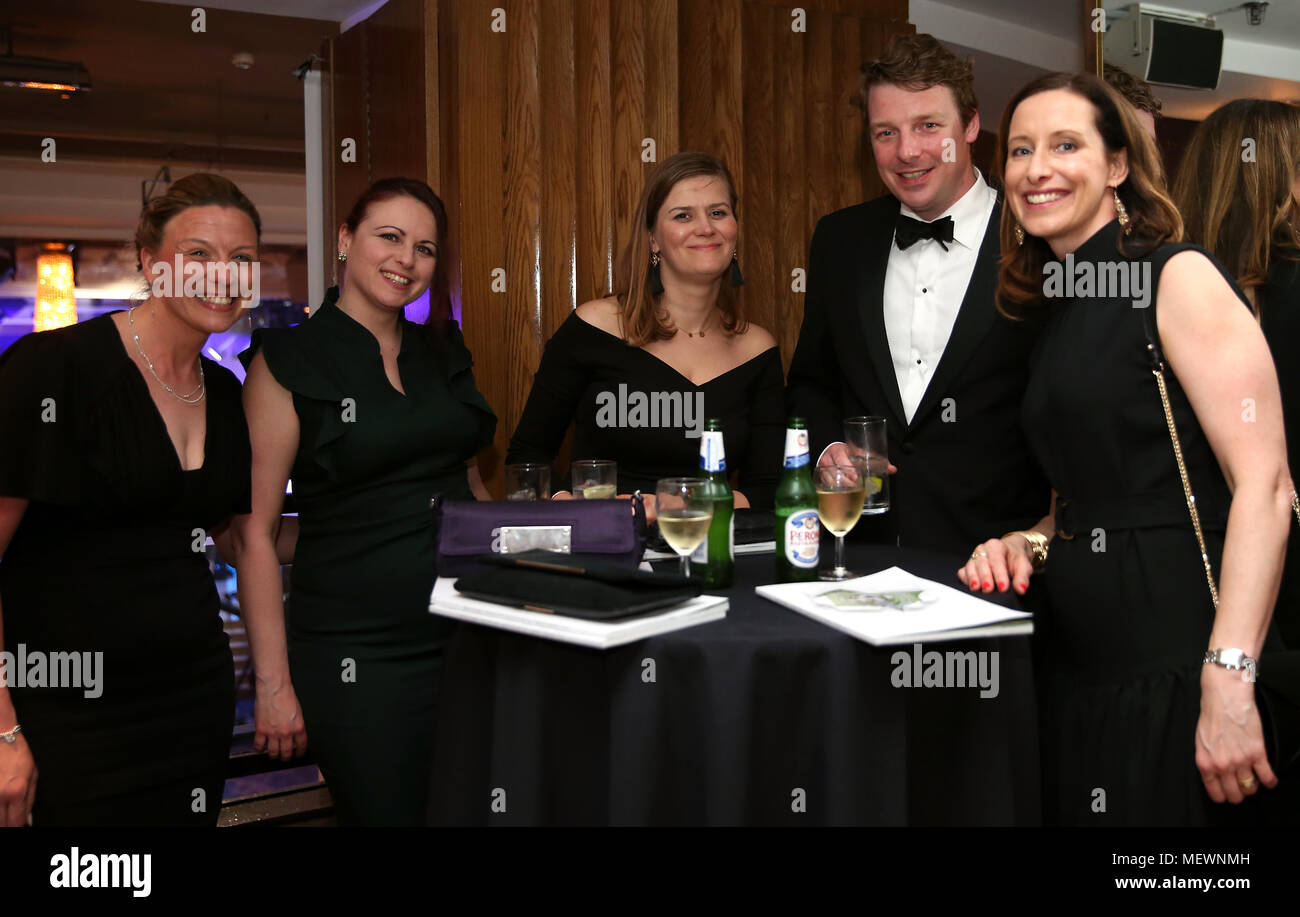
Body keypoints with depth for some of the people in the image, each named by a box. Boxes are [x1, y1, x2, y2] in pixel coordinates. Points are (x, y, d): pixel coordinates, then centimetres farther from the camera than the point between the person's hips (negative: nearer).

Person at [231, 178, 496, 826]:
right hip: (356, 655, -5)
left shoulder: (445, 353, 11)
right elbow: (255, 533, -8)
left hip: (467, 629, 5)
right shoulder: (288, 361, -5)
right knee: (386, 814, 3)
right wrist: (272, 681, -11)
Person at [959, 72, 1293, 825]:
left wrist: (1228, 682, -24)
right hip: (1082, 663, 7)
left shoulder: (1179, 278, -9)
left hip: (1172, 664, -7)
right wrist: (1032, 543, 4)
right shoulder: (1060, 306, 13)